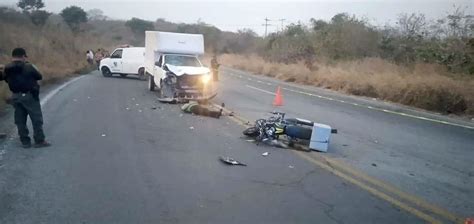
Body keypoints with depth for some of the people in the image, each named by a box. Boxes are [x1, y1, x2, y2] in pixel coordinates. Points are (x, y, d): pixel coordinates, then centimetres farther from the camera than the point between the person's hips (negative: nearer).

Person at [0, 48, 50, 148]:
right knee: (37, 119, 3)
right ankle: (39, 141, 3)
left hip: (15, 96, 5)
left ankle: (25, 141, 15)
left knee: (20, 120, 11)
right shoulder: (28, 67, -14)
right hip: (29, 96, -5)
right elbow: (39, 76, -4)